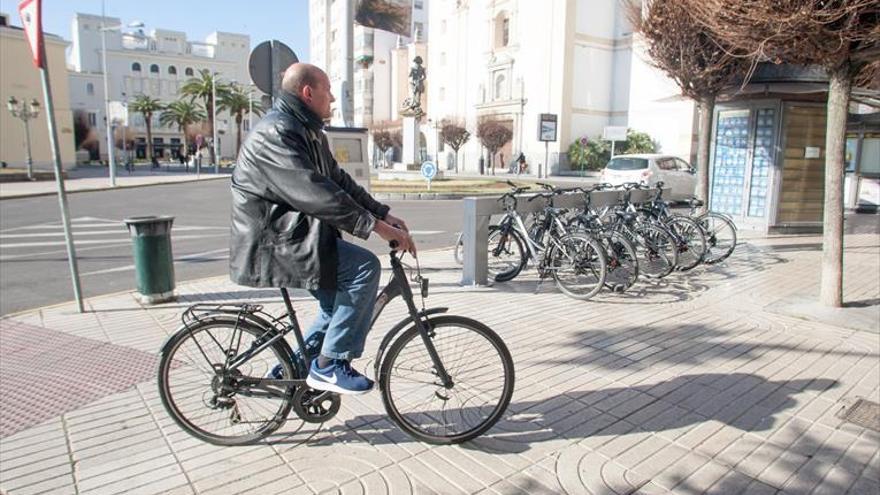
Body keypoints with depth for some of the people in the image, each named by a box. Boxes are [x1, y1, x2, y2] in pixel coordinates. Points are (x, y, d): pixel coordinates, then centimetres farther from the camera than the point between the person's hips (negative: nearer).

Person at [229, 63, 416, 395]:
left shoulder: (307, 132, 16)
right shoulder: (275, 133, -18)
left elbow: (338, 180, 13)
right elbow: (314, 192, -29)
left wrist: (384, 214, 3)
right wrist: (374, 224, -29)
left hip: (292, 235, 11)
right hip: (271, 243, -11)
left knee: (344, 293, 14)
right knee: (364, 267, -22)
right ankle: (329, 365, -11)